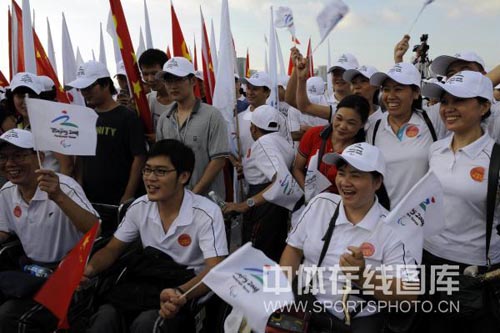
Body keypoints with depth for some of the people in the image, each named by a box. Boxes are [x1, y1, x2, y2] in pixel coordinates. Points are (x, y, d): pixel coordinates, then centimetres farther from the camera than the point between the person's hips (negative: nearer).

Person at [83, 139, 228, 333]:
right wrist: (89, 269, -12)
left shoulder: (207, 214, -15)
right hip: (147, 287, 4)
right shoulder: (140, 207, 2)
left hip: (189, 295, -3)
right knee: (106, 315, -27)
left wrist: (180, 293, -42)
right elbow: (112, 249, 11)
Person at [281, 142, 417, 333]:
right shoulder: (320, 203, 1)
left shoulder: (392, 229, -11)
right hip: (304, 305, 2)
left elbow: (409, 295, -14)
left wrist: (362, 277, -27)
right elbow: (294, 249, 9)